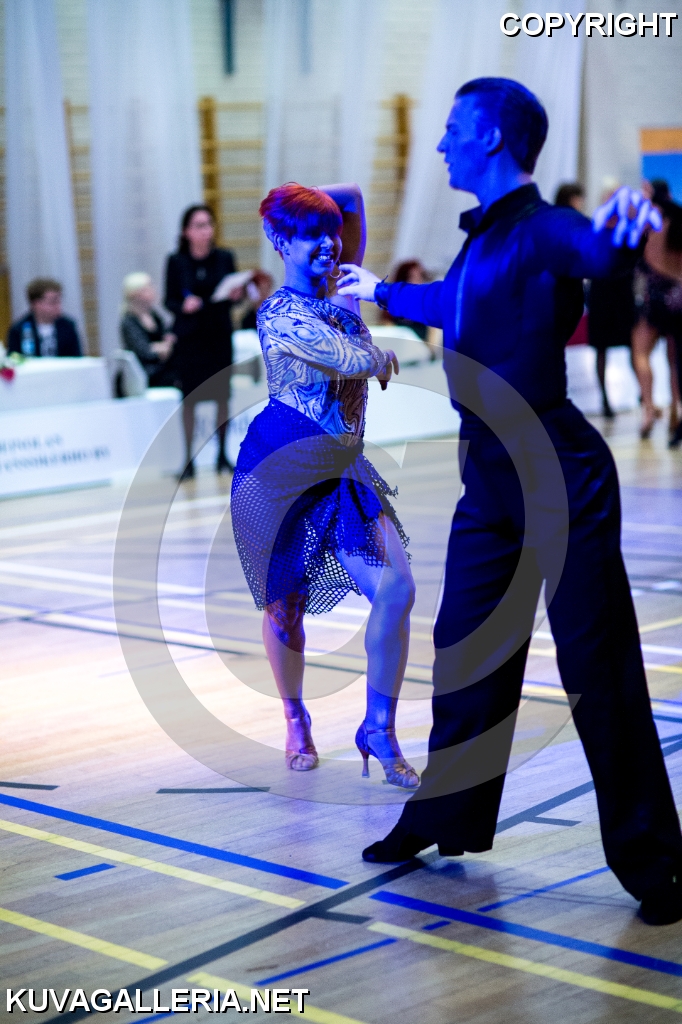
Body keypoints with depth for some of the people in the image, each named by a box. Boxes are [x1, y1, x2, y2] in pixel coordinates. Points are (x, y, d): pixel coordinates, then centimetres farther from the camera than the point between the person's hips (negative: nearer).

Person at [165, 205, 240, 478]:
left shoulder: (225, 258, 1)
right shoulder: (176, 262, -2)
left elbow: (234, 294, 8)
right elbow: (169, 301, 0)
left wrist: (234, 295, -14)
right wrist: (184, 306, -20)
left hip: (219, 334, 1)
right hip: (189, 336, -1)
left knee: (223, 395, 4)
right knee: (189, 397, 1)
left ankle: (222, 455, 15)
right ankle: (188, 460, 7)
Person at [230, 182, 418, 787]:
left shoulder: (341, 289, 6)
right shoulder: (280, 315, -16)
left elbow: (352, 196, 14)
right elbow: (356, 361, -24)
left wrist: (297, 200, 12)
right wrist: (384, 356, -3)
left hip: (343, 470, 6)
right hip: (279, 470, -6)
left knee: (396, 588, -11)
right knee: (285, 603, 7)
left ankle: (379, 728, 1)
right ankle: (296, 721, 32)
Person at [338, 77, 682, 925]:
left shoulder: (541, 230, -14)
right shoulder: (481, 239, 12)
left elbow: (600, 252, -37)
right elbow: (450, 303, 34)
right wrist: (380, 292, 52)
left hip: (561, 479, -9)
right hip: (491, 479, 9)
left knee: (596, 666, -4)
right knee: (465, 651, 16)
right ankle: (447, 816, 33)